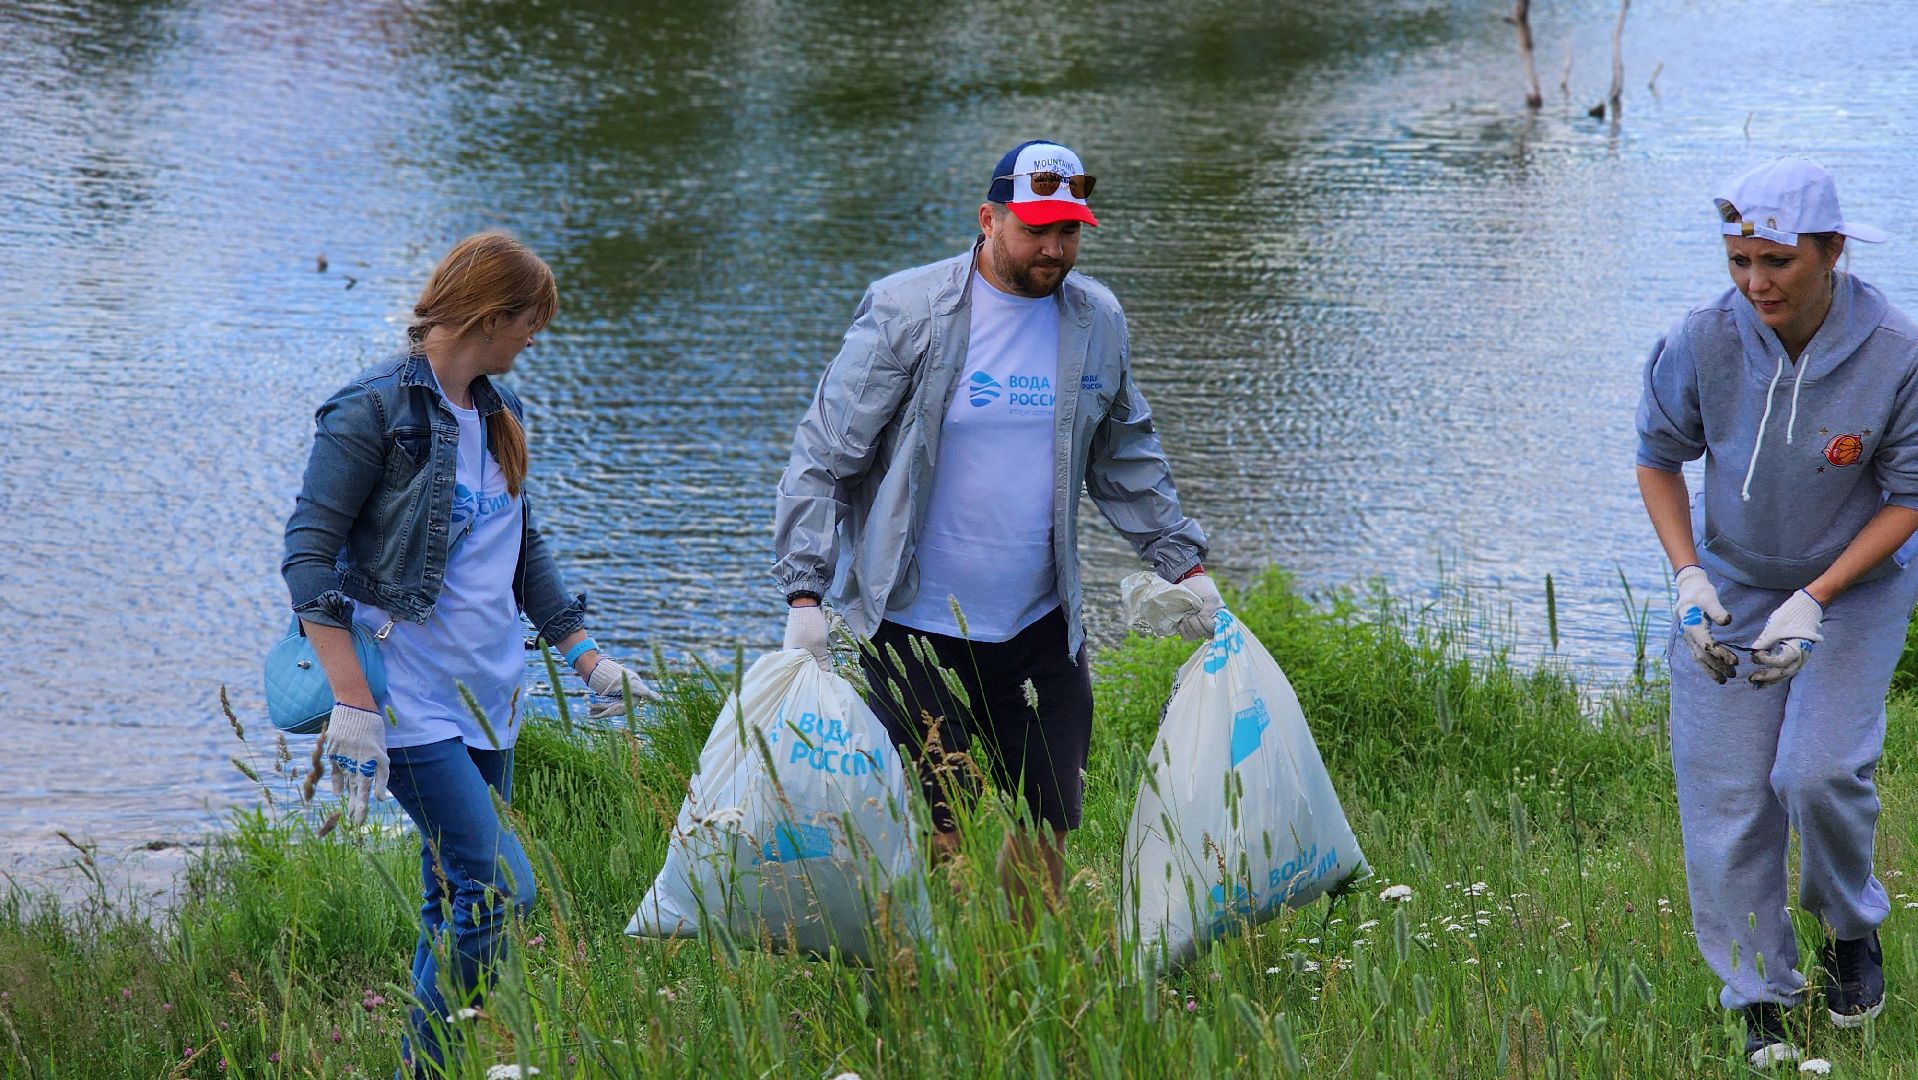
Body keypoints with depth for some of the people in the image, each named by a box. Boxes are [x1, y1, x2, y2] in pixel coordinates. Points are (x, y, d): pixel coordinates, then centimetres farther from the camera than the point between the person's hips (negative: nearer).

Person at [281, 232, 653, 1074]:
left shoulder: (496, 413, 13)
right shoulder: (375, 410, -11)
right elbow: (308, 556, -15)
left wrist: (585, 656, 21)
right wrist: (353, 706, -22)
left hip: (485, 700, 8)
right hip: (409, 703, -8)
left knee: (459, 902, 9)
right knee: (498, 886, -15)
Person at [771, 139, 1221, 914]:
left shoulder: (1097, 321, 6)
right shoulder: (906, 312, -8)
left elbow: (1126, 457, 22)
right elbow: (822, 457, -6)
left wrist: (1183, 563, 19)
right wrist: (804, 594, -14)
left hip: (1041, 626, 4)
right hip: (918, 625, -4)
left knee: (1050, 821, 6)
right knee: (933, 832, -5)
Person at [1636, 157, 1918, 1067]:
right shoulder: (1704, 343, -20)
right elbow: (1658, 457, -1)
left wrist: (1814, 601, -22)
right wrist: (1689, 577, -13)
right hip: (1731, 584, 2)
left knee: (1820, 769, -18)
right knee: (1724, 793, -2)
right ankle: (1761, 999, 14)